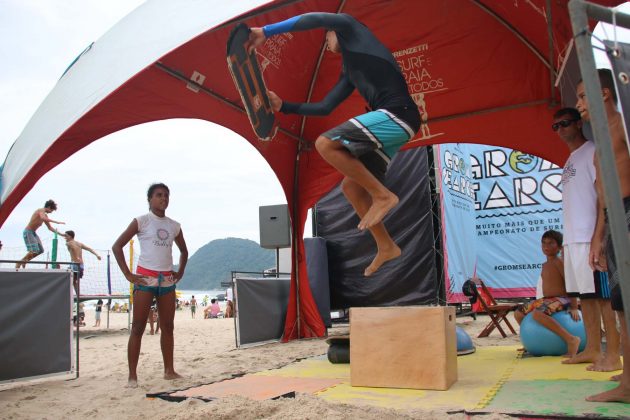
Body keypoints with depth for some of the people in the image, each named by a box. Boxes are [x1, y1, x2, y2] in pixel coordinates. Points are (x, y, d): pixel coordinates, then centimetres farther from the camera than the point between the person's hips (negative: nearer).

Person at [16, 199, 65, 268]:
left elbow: (50, 228, 21)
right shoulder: (41, 210, -14)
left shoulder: (45, 215, 14)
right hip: (28, 232, -9)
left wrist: (59, 233, 14)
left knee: (40, 250, 5)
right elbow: (43, 218, -37)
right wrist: (56, 222, -39)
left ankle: (24, 261, 16)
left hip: (33, 233, 9)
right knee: (34, 251, -18)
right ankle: (19, 263, -6)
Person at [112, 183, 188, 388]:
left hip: (167, 280, 5)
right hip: (145, 278, -5)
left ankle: (169, 370, 16)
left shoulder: (174, 226, 11)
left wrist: (180, 272, 13)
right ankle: (132, 375, 3)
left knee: (168, 326, 8)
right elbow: (117, 246, -5)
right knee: (138, 327, -3)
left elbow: (184, 251, 25)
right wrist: (128, 274, -10)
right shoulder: (141, 221, -2)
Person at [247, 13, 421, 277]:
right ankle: (386, 247, 13)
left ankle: (383, 195, -13)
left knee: (325, 144, -19)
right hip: (394, 121, 9)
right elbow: (324, 108, 31)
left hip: (397, 114, -9)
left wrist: (266, 32, -2)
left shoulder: (352, 29, 12)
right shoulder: (349, 72, 31)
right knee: (351, 186, 8)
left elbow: (314, 18, -4)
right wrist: (284, 106, 29)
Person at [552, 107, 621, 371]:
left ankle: (613, 355, 0)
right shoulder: (569, 162, 22)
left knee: (601, 295, -6)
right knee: (584, 295, 10)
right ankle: (593, 349, 17)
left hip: (590, 237, -8)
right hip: (573, 239, 8)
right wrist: (567, 241, 16)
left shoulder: (593, 152, -2)